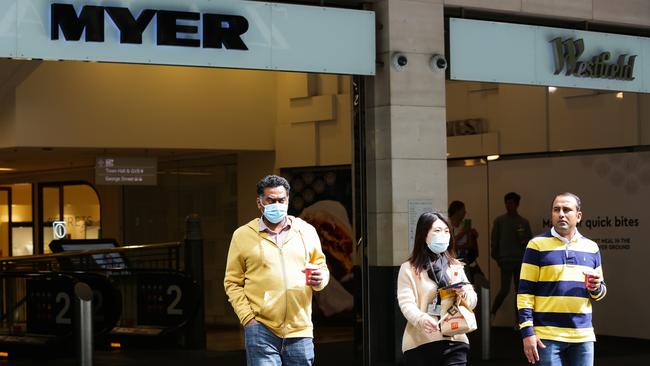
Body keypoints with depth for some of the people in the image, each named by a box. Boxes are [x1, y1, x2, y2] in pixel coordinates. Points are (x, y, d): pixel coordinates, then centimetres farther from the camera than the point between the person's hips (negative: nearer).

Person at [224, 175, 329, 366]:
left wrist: (320, 279, -4)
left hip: (300, 329, 3)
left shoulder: (306, 231, 12)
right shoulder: (242, 235, 5)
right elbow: (233, 283, 5)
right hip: (261, 329, -3)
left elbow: (321, 266, 20)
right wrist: (247, 317, -6)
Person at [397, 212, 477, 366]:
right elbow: (406, 303, -9)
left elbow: (472, 302, 12)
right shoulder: (409, 269, 2)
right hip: (420, 343, -3)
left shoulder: (456, 267, 16)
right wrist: (421, 319, -29)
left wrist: (465, 293, -12)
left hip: (454, 341, 3)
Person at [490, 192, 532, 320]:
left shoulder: (524, 222, 7)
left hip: (521, 261, 3)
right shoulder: (499, 221, 2)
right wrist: (496, 257, 0)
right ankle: (492, 314, 10)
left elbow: (530, 241, 10)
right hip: (506, 260, -3)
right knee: (505, 289, -9)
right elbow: (494, 241, 3)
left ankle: (518, 321, 11)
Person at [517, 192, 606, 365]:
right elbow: (525, 291, -4)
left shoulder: (591, 247, 13)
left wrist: (596, 288, -4)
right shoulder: (537, 245, 0)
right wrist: (527, 332, -11)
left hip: (583, 336, 4)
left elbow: (600, 291, 21)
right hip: (547, 335, -4)